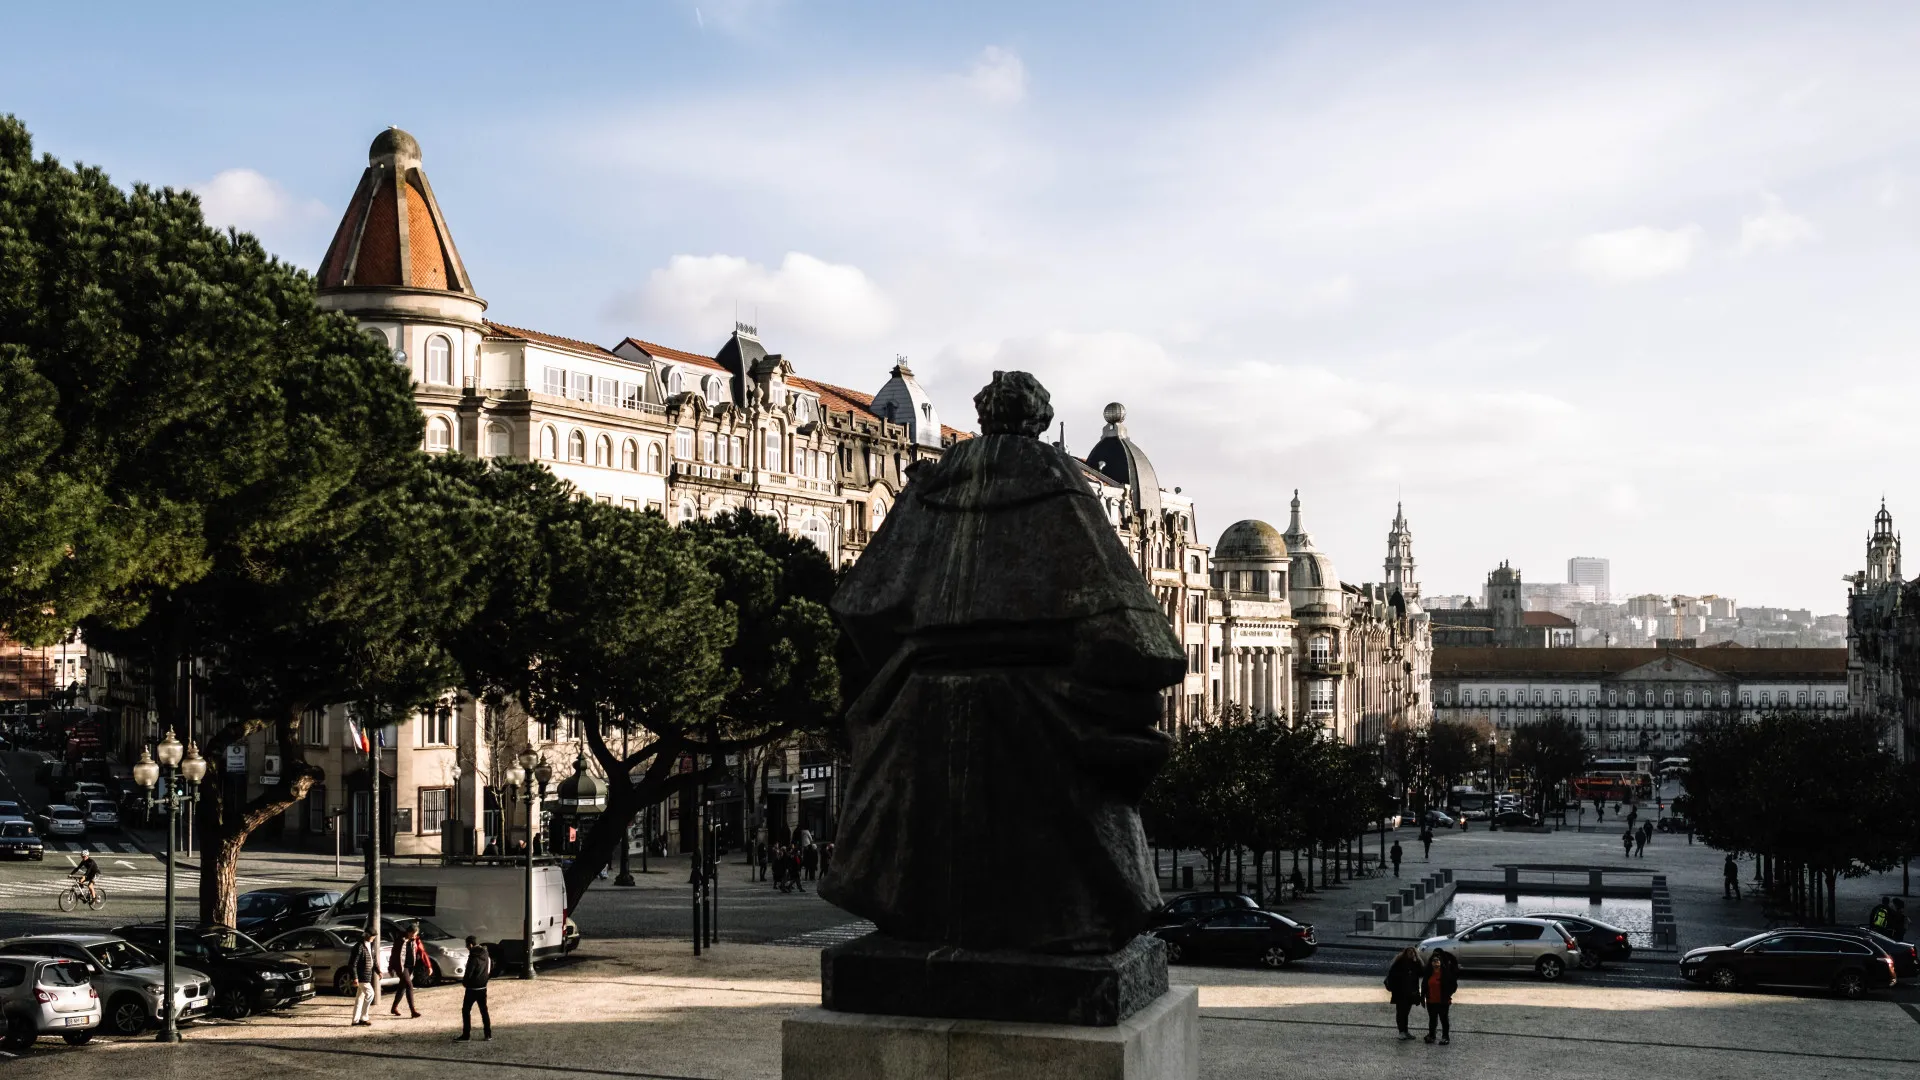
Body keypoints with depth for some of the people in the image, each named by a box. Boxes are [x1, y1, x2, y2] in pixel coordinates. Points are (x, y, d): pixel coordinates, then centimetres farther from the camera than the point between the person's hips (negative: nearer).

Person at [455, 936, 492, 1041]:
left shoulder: (473, 957, -20)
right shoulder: (485, 955, 5)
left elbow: (468, 974, -20)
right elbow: (491, 968, 15)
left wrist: (464, 982, -1)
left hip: (472, 988, -7)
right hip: (483, 987, 7)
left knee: (466, 1010, 2)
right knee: (484, 1010, 12)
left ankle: (466, 1035, 2)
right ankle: (488, 1035, 13)